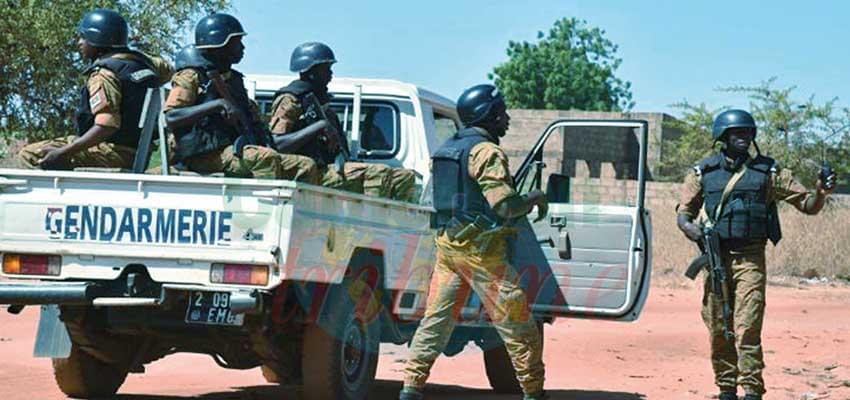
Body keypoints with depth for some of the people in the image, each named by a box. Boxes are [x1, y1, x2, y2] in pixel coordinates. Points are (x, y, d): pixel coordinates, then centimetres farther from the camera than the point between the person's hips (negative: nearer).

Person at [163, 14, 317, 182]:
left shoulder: (233, 79, 24)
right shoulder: (192, 77, 0)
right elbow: (171, 118, -14)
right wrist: (218, 104, -21)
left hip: (239, 152, 8)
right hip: (206, 156, -8)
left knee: (306, 166, -6)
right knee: (267, 158, -32)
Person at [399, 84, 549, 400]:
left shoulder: (446, 150, 15)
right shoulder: (487, 152, -13)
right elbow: (505, 206, -20)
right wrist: (535, 198, -2)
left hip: (446, 244, 8)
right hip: (479, 249, -8)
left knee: (435, 320, 8)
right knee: (518, 326, 0)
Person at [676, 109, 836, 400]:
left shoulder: (767, 171, 6)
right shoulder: (703, 172, 9)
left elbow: (807, 204, 6)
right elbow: (684, 213, 13)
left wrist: (820, 193, -16)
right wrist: (690, 227, -10)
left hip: (750, 259, -2)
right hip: (716, 258, 2)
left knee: (747, 329, -13)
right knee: (718, 330, 5)